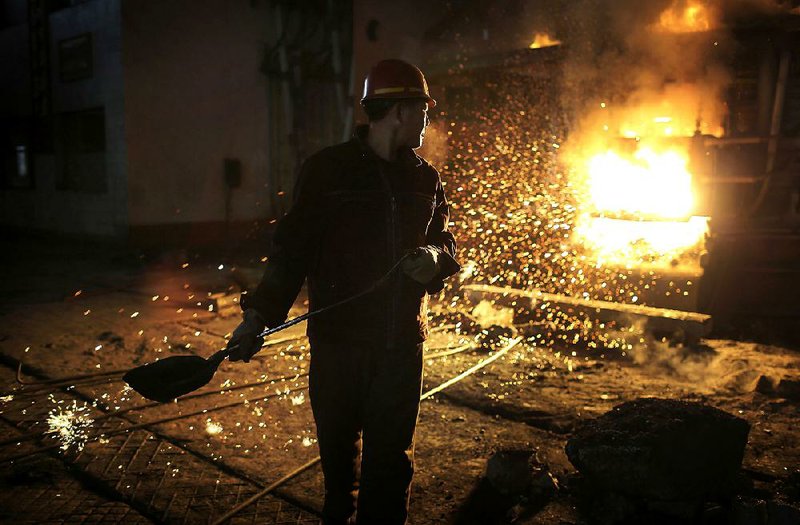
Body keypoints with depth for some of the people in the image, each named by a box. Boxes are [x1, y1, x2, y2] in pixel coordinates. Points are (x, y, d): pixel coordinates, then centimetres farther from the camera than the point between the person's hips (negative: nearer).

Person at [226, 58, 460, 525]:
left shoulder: (426, 178, 9)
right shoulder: (328, 169, -3)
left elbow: (446, 243, 15)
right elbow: (292, 248, -3)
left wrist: (436, 258, -9)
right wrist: (259, 315, -10)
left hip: (402, 342, 2)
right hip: (337, 338, -2)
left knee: (391, 456, 7)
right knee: (338, 447, 15)